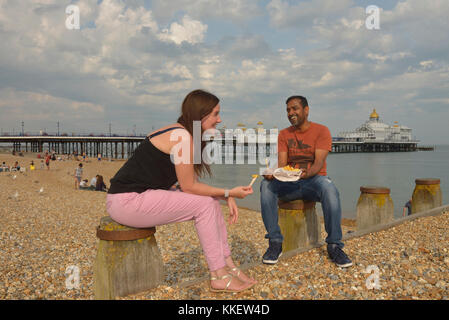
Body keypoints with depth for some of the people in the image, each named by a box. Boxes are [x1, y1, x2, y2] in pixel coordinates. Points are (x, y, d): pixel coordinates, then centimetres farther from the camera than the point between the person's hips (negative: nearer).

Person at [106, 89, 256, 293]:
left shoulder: (180, 133, 12)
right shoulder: (182, 137, -18)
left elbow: (192, 183, 10)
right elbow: (188, 187, -16)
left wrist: (227, 197, 2)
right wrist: (228, 193, -9)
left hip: (140, 197, 10)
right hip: (127, 201, -10)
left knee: (212, 201, 4)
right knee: (204, 204, -13)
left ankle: (227, 266, 11)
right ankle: (219, 277, -4)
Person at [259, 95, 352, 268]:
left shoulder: (321, 130, 0)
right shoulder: (284, 134, 10)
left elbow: (319, 162, -13)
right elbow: (281, 163, -2)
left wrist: (307, 173, -36)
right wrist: (272, 173, -27)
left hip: (314, 179, -2)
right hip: (289, 183, 3)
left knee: (329, 187, -37)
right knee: (266, 185, -28)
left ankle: (334, 245, -26)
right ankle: (275, 242, -23)